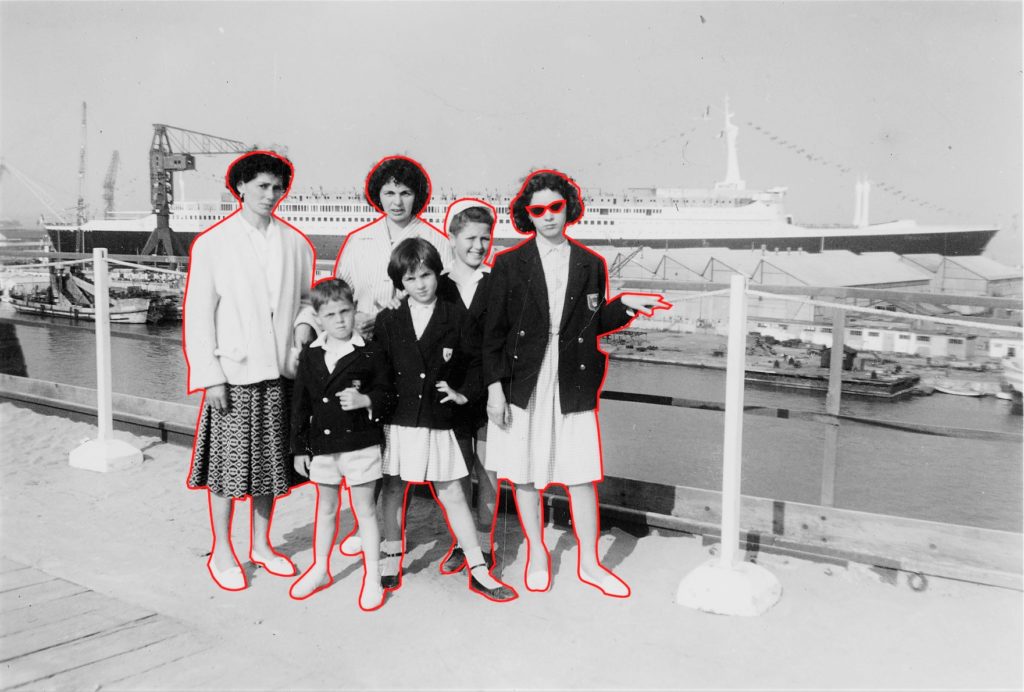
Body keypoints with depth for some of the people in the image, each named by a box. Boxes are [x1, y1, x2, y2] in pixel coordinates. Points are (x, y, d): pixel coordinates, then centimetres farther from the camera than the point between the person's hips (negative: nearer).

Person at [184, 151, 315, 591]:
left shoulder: (296, 244, 7)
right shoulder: (212, 244, -3)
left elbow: (306, 302, 14)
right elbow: (198, 314, -4)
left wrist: (300, 348, -1)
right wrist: (210, 377, -9)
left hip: (280, 373, 4)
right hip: (234, 373, -3)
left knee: (271, 461, 12)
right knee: (228, 464, 3)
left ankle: (261, 545, 29)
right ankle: (222, 553, 19)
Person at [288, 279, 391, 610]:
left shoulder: (369, 354, -7)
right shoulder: (310, 356, 2)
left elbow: (385, 394, -1)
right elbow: (300, 404, 5)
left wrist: (364, 401, -22)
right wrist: (299, 448, 5)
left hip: (360, 444, -4)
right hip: (321, 445, 4)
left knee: (364, 508, 5)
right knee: (325, 507, 19)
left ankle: (372, 576, 16)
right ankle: (320, 569, 35)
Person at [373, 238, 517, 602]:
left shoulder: (455, 319, 0)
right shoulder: (387, 321, 1)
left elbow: (476, 361, 7)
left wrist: (464, 393, -2)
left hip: (437, 421, -1)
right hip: (396, 421, 1)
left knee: (451, 492, 3)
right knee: (394, 489, 12)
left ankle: (478, 569, 10)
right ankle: (392, 559, 30)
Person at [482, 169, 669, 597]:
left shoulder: (590, 264, 7)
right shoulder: (509, 264, 0)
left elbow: (595, 324, 14)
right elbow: (494, 330, 0)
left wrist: (625, 307, -3)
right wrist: (494, 386, -5)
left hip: (573, 384, 1)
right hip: (523, 384, -1)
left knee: (582, 475, 4)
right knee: (525, 474, 9)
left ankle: (589, 563, 21)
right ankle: (537, 556, 28)